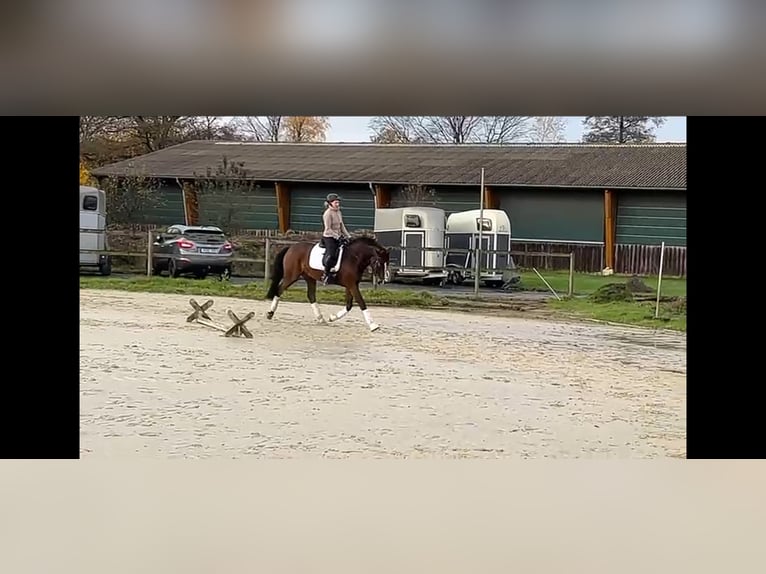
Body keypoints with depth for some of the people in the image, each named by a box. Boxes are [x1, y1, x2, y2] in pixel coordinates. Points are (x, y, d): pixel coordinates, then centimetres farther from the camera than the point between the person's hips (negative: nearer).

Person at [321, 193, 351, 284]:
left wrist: (348, 236, 8)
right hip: (329, 237, -9)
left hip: (338, 237, 9)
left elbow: (342, 226, 17)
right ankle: (326, 274, -16)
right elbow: (328, 229, -17)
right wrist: (337, 236, -23)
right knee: (331, 254, -26)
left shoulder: (338, 212, 12)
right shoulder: (328, 213, -13)